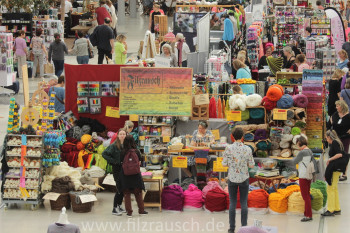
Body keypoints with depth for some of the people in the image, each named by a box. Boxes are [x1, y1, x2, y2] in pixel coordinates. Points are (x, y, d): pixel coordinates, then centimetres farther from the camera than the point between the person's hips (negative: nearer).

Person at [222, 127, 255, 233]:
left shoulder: (228, 149, -9)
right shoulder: (247, 149, -9)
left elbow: (224, 164, -6)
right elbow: (251, 165, -4)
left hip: (232, 178, 0)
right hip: (244, 178, 0)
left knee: (232, 203, 7)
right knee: (244, 203, 6)